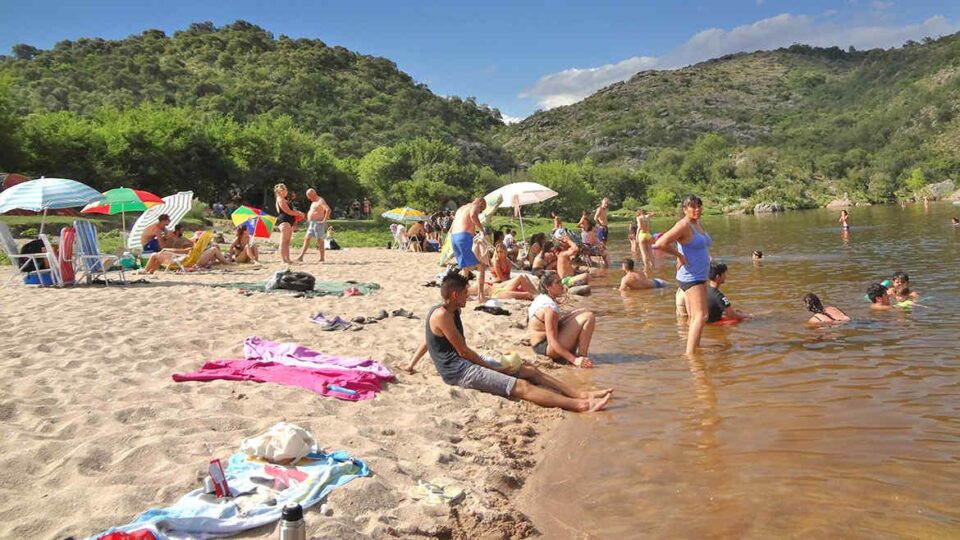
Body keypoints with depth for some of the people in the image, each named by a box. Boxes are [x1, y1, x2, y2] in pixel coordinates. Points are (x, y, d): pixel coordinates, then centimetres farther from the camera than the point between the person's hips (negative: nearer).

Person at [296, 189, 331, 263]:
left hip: (318, 223, -10)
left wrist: (324, 220, -24)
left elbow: (328, 210, -26)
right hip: (311, 223, 10)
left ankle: (322, 259, 0)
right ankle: (301, 257, 4)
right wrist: (308, 220, 20)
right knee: (306, 238, 5)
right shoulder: (314, 202, 18)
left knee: (319, 241, -5)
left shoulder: (320, 201, -12)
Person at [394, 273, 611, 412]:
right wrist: (490, 367, -8)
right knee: (521, 386, -22)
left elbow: (428, 341, 24)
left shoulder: (451, 311, 14)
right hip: (459, 370, -10)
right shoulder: (442, 315, -17)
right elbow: (463, 350, -16)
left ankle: (582, 394, -3)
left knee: (529, 370, 2)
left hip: (471, 361, 10)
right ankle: (581, 405, -30)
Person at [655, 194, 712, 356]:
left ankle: (695, 348, 26)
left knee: (695, 317, 16)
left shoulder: (699, 224, 11)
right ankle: (689, 353, -20)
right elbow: (660, 244, -28)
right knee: (701, 315, -17)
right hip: (690, 277, -10)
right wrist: (679, 255, -18)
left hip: (700, 277, 10)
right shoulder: (683, 225, -17)